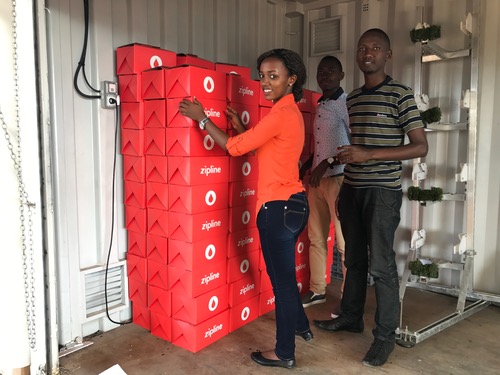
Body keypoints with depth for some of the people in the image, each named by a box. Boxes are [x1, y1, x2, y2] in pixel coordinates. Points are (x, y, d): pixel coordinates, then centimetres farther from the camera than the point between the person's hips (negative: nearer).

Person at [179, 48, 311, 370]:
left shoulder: (281, 114, -18)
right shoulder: (291, 112, 13)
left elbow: (234, 147, -16)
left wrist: (201, 117, -7)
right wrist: (242, 127, 12)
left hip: (278, 207, -10)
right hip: (292, 203, 10)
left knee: (282, 278, 3)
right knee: (284, 273, 25)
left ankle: (284, 353, 21)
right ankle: (301, 325, 44)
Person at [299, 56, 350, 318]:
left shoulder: (347, 103, -8)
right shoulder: (319, 106, 16)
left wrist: (327, 164, -19)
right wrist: (303, 169, 16)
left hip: (340, 179, -8)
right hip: (317, 180, 8)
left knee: (344, 242, -2)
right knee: (316, 238, 13)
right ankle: (317, 290, 26)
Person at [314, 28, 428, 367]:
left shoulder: (401, 94, -7)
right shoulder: (351, 98, 12)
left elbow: (421, 147, -12)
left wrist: (370, 155, -20)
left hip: (383, 191, -6)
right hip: (351, 189, 6)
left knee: (381, 265, -1)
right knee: (354, 259, 16)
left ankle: (386, 335, 14)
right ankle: (352, 317, 31)